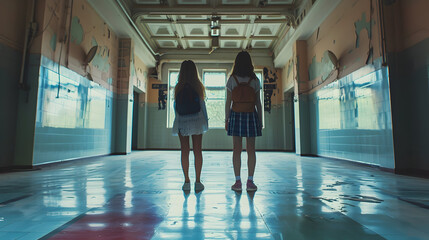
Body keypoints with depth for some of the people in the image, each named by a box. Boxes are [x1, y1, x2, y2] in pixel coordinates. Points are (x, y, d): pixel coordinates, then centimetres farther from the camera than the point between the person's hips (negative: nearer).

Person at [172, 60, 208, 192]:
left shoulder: (178, 87, 0)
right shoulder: (198, 86, -2)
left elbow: (175, 106, 4)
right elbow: (202, 105, 1)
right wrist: (206, 121, 9)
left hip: (182, 122, 1)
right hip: (196, 121, 0)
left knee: (184, 151, 6)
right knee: (197, 151, 4)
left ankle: (187, 181, 8)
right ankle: (198, 181, 7)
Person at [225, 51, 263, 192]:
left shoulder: (232, 79, 0)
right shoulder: (255, 80, 3)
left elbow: (228, 102, -1)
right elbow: (258, 103, 4)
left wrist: (226, 120, 5)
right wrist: (260, 121, 10)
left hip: (236, 116, -1)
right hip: (251, 115, 1)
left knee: (237, 149, 3)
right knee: (251, 150, 5)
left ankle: (238, 181, 4)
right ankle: (250, 181, 8)